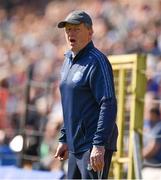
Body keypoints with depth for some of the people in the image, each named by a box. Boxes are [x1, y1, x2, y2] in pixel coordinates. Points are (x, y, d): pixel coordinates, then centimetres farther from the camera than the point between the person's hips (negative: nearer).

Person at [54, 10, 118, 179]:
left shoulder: (96, 61, -12)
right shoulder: (68, 61, 16)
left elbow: (108, 105, -19)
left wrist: (99, 145, -25)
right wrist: (64, 139, 21)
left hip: (96, 147, -9)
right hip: (76, 146, 9)